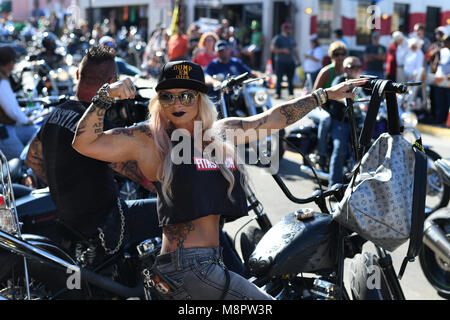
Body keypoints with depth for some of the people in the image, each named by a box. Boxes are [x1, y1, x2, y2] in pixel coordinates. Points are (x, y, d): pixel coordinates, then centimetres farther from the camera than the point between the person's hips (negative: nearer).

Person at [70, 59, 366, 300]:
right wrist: (106, 95, -20)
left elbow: (276, 117, 19)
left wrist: (326, 94, 24)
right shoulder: (149, 141, -4)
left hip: (210, 262, 7)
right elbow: (85, 143, -9)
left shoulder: (222, 132, 11)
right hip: (186, 266, -7)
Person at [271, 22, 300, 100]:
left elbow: (295, 49, 21)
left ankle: (291, 94, 8)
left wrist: (298, 59, 15)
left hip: (290, 62, 5)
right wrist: (283, 50, -16)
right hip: (280, 62, -5)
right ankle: (277, 94, 5)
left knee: (290, 79, 3)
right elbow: (273, 49, -7)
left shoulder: (291, 38, 17)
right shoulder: (278, 38, -2)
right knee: (279, 78, -3)